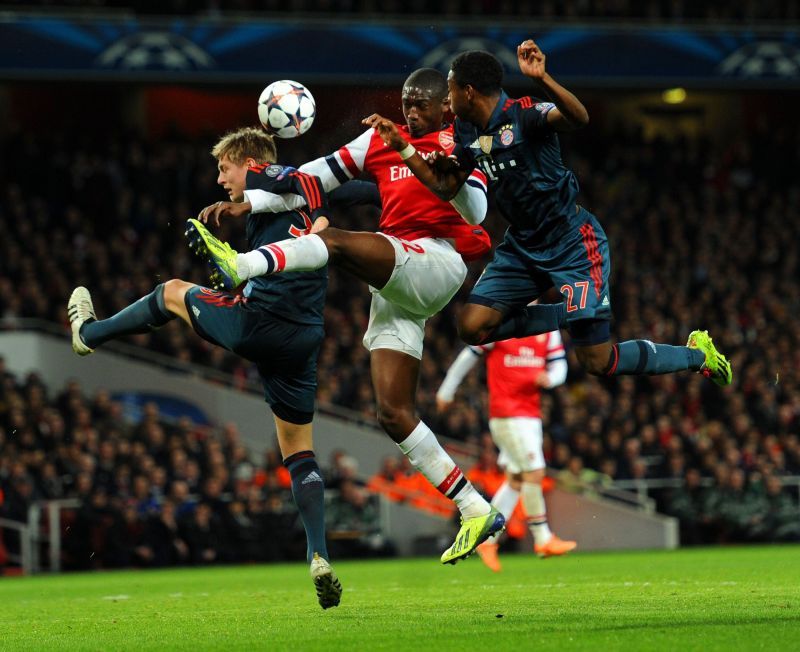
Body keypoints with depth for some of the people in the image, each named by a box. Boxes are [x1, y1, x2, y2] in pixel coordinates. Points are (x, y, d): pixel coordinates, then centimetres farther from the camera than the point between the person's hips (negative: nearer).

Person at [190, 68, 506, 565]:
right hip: (395, 290, 7)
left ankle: (239, 267, -53)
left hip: (437, 263, -7)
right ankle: (476, 510, 1)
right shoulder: (381, 142, 21)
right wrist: (247, 204, 5)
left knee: (336, 241, -29)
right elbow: (313, 179, 15)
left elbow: (476, 213, -9)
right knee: (394, 413, -1)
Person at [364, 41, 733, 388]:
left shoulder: (523, 115, -21)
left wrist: (541, 79, -55)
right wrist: (401, 147, 4)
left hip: (571, 241, -8)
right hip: (523, 245, 8)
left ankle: (696, 354, 14)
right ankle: (569, 316, 11)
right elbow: (445, 188, 14)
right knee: (472, 327, -9)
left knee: (598, 362, -10)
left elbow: (579, 119, -40)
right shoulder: (467, 132, 3)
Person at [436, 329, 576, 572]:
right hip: (507, 414, -7)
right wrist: (446, 391, 9)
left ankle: (487, 541, 18)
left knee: (516, 480, 9)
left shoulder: (549, 331, 8)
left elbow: (559, 367, 8)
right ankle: (542, 539, -3)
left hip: (531, 413, 7)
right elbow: (468, 356, 1)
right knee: (534, 472, -12)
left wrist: (549, 378, -17)